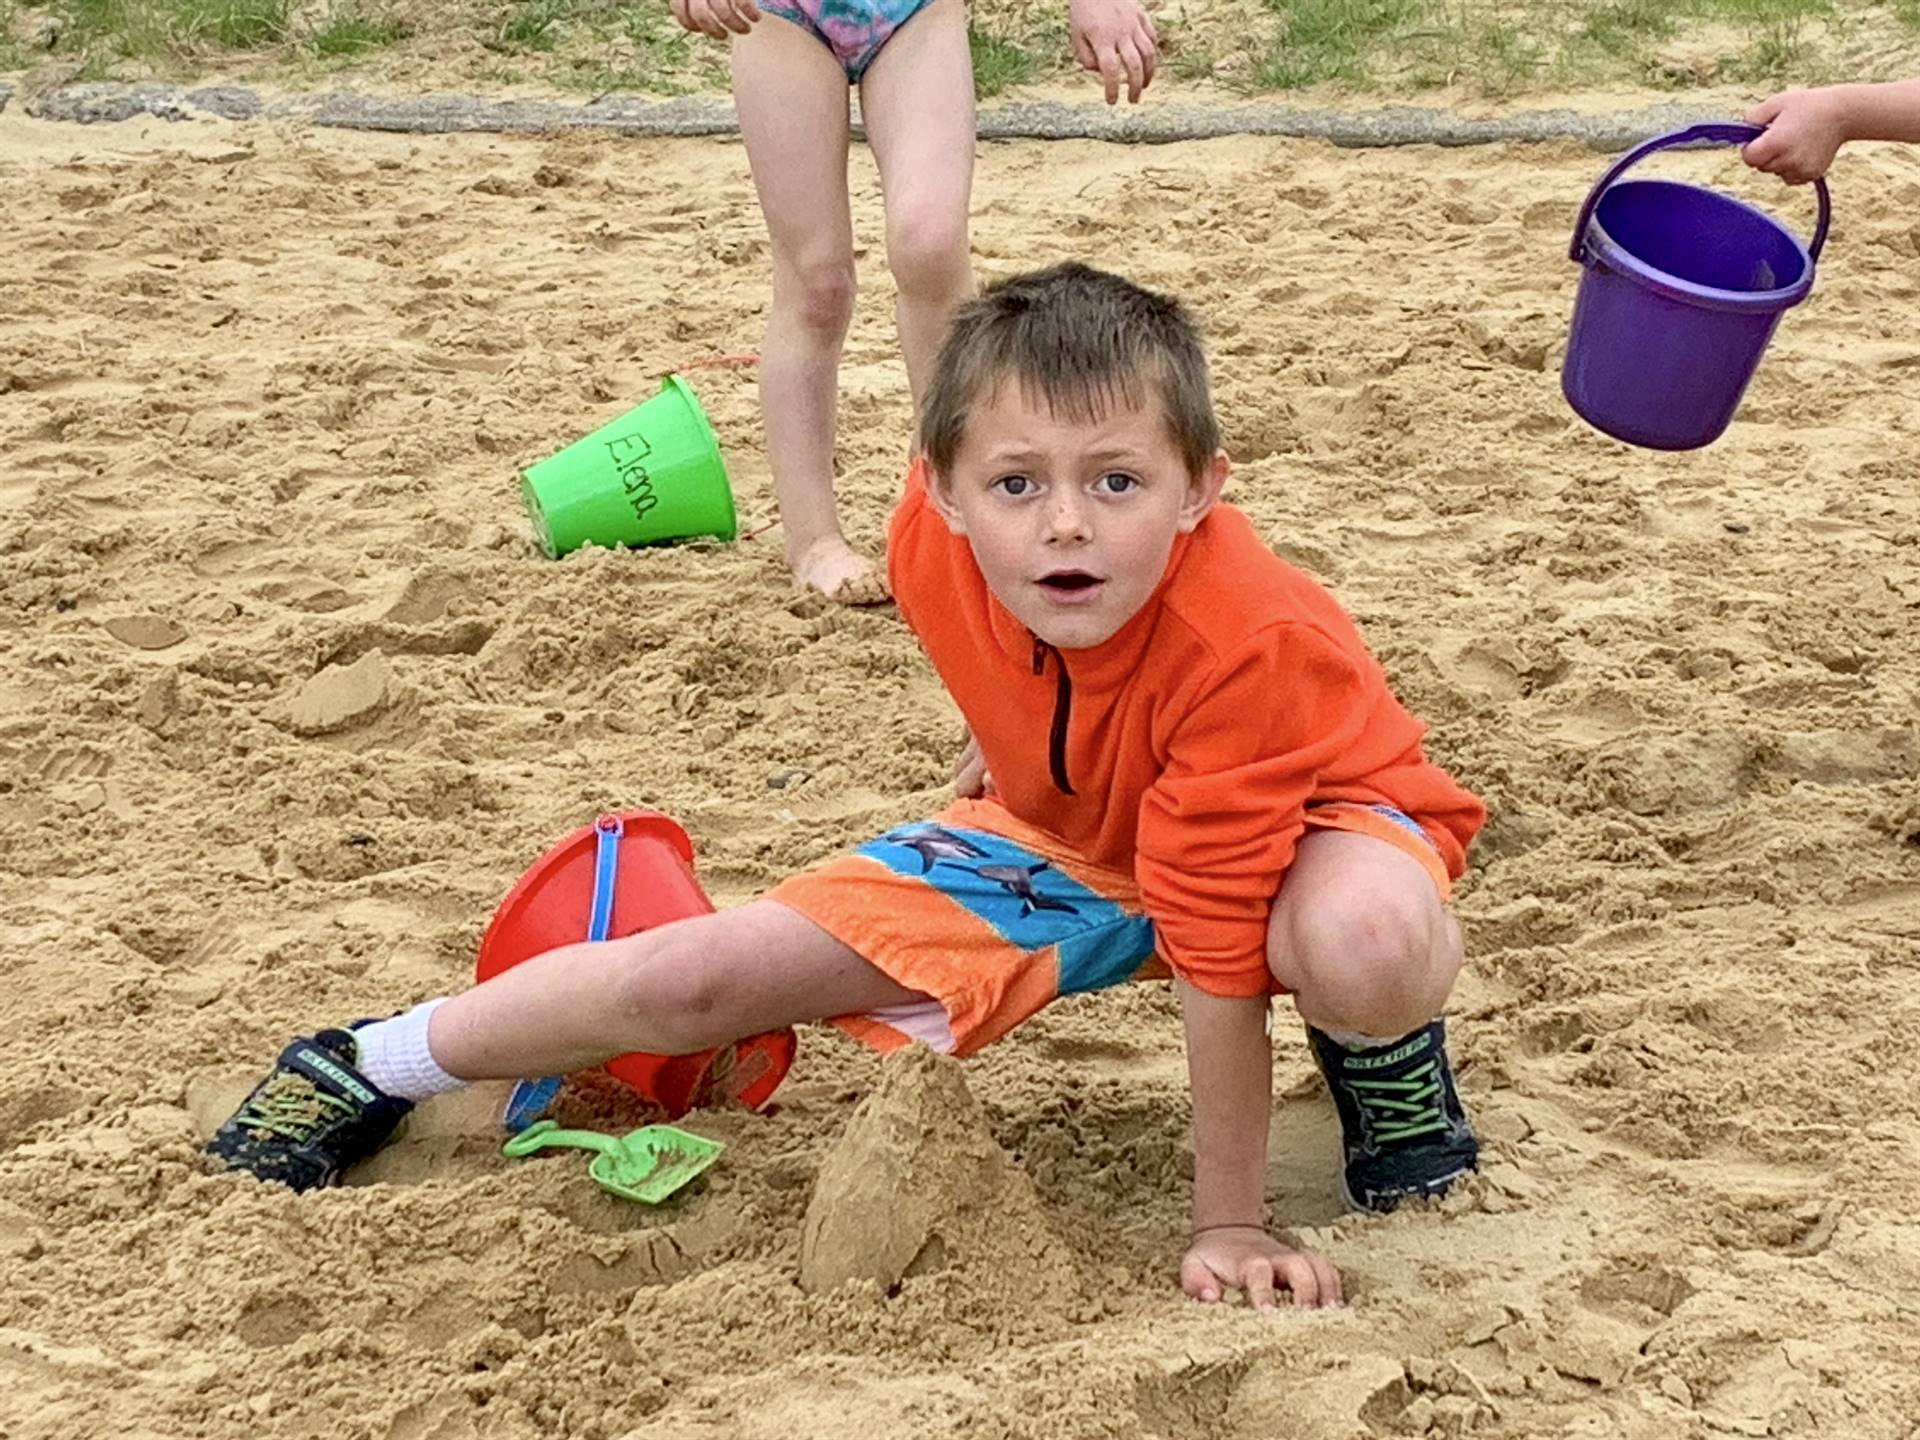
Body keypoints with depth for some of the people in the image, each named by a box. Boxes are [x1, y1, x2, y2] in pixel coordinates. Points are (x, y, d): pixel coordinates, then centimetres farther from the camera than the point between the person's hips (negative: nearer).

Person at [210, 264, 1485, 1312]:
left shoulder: (1245, 644, -41)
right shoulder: (938, 539, -26)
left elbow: (1221, 947, -35)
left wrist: (1231, 1228, -28)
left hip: (1297, 822, -4)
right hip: (1064, 832, 4)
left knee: (1364, 950, -43)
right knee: (705, 974, -6)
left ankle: (1385, 1052, -4)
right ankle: (377, 1068, 20)